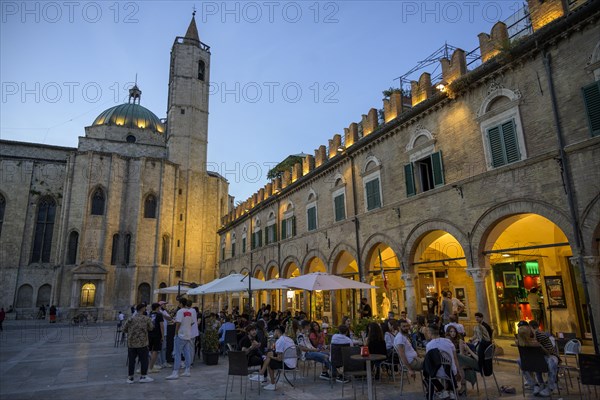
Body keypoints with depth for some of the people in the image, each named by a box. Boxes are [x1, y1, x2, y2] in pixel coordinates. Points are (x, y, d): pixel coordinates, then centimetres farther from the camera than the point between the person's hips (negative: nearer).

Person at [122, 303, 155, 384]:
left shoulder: (131, 319, 2)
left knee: (131, 360, 10)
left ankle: (130, 377, 16)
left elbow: (124, 329, 5)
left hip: (131, 343, 3)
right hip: (142, 343, -3)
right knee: (144, 360, 6)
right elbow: (151, 328, 5)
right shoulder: (146, 319, -4)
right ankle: (143, 376, 7)